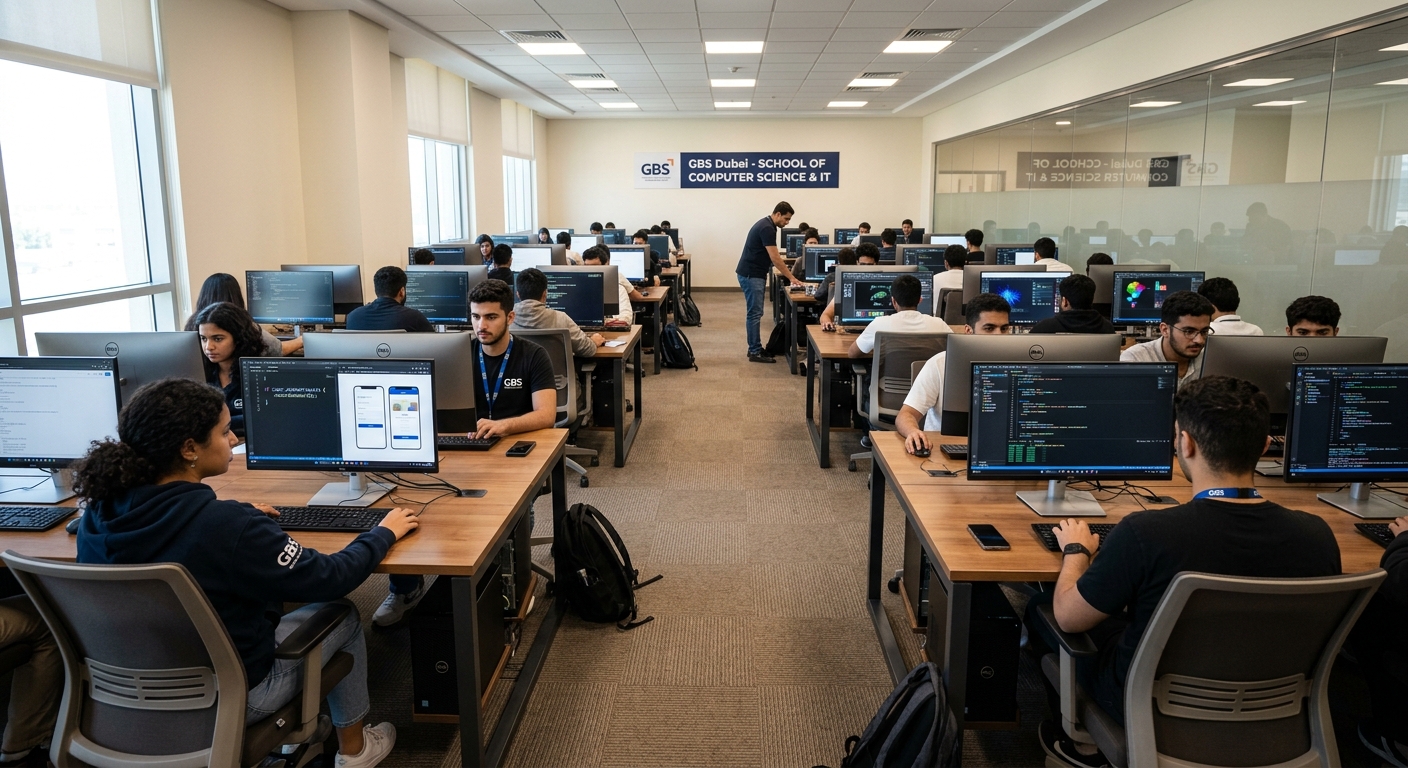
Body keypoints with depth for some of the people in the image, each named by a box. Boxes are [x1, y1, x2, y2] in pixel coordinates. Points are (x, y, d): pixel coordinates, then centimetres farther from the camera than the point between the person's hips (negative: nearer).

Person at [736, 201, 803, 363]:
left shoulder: (766, 224, 14)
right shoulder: (767, 228, -19)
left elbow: (772, 256, 21)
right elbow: (775, 258, -22)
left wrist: (785, 273, 18)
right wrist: (791, 277, -18)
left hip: (755, 274, 10)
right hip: (751, 275, -10)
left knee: (755, 313, 12)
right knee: (755, 313, -7)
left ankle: (755, 348, 18)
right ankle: (755, 352, -3)